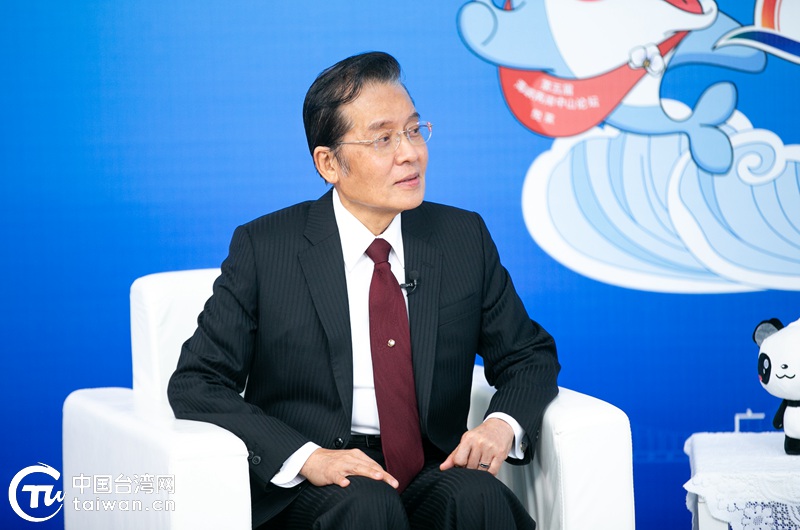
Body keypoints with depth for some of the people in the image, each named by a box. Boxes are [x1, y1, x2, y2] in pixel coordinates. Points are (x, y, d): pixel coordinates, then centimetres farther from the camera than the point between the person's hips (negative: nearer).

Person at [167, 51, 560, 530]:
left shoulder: (464, 238, 8)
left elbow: (530, 356, 17)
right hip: (303, 486, -2)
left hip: (433, 473, 2)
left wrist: (503, 424, -8)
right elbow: (196, 384, -4)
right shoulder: (263, 248, -1)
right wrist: (308, 457, -20)